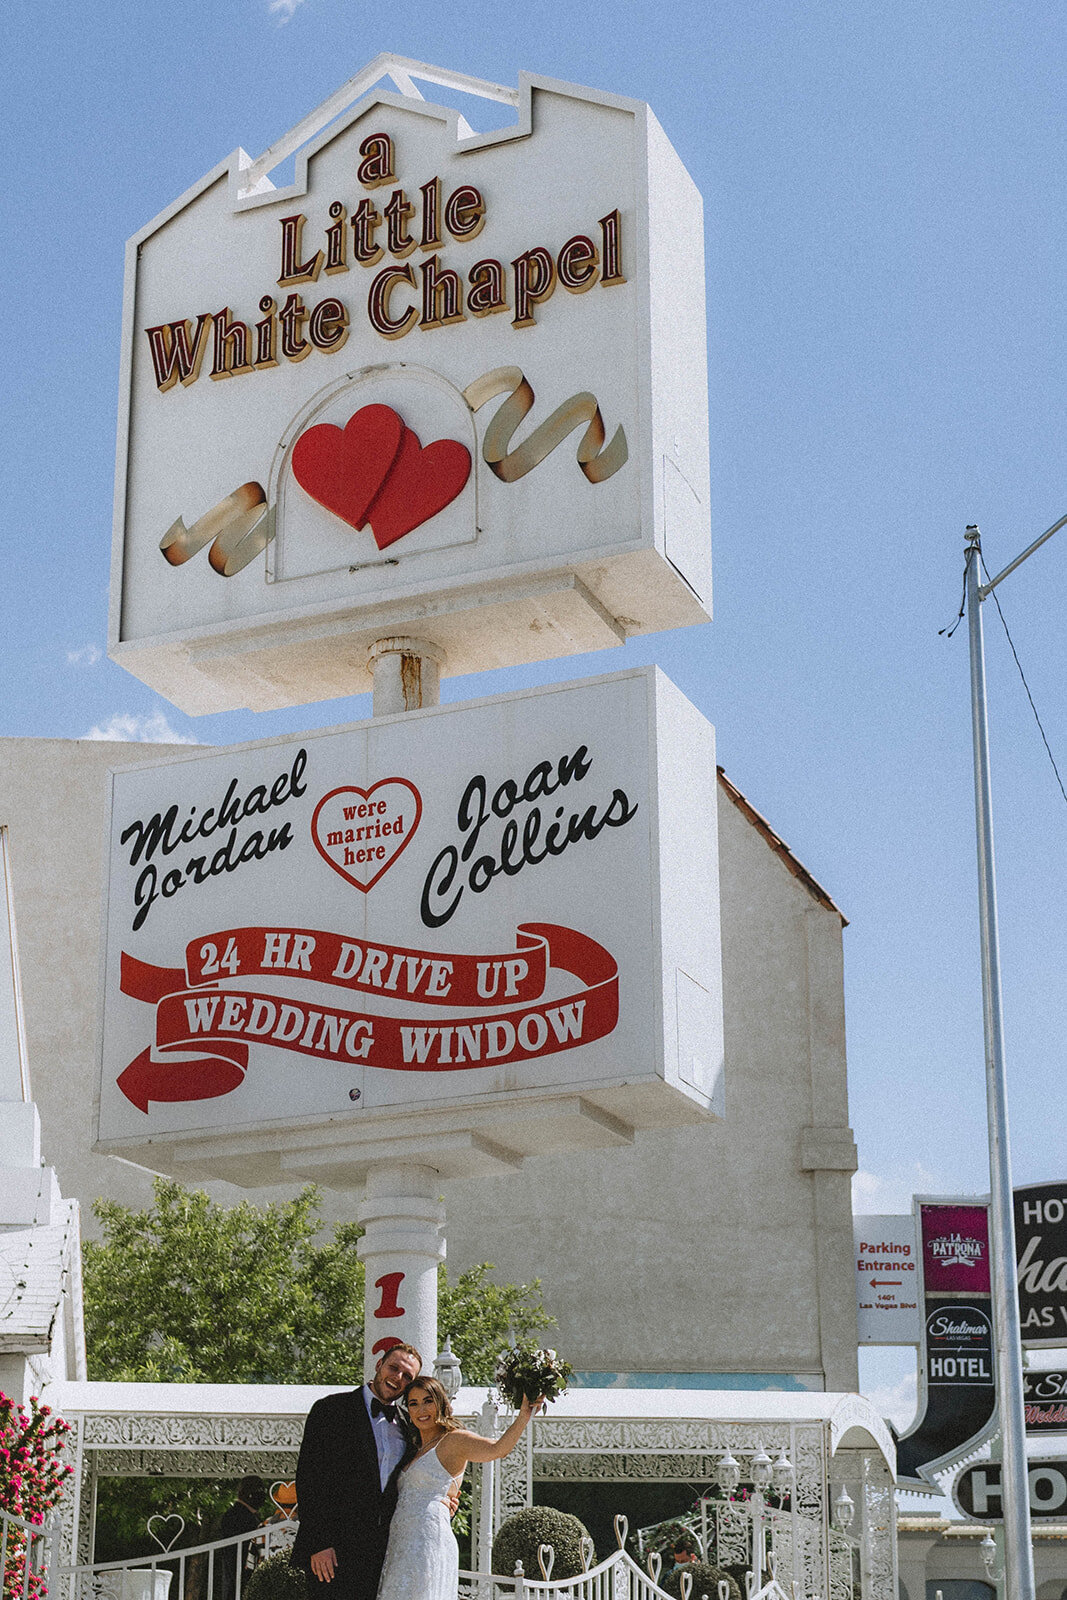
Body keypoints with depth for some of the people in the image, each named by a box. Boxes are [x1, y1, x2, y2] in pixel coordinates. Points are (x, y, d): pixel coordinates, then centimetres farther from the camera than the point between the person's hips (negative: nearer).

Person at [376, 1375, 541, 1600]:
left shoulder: (454, 1440, -1)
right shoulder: (417, 1450, 23)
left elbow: (497, 1449, -19)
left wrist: (523, 1417, -34)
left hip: (429, 1541, -8)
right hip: (401, 1547, 8)